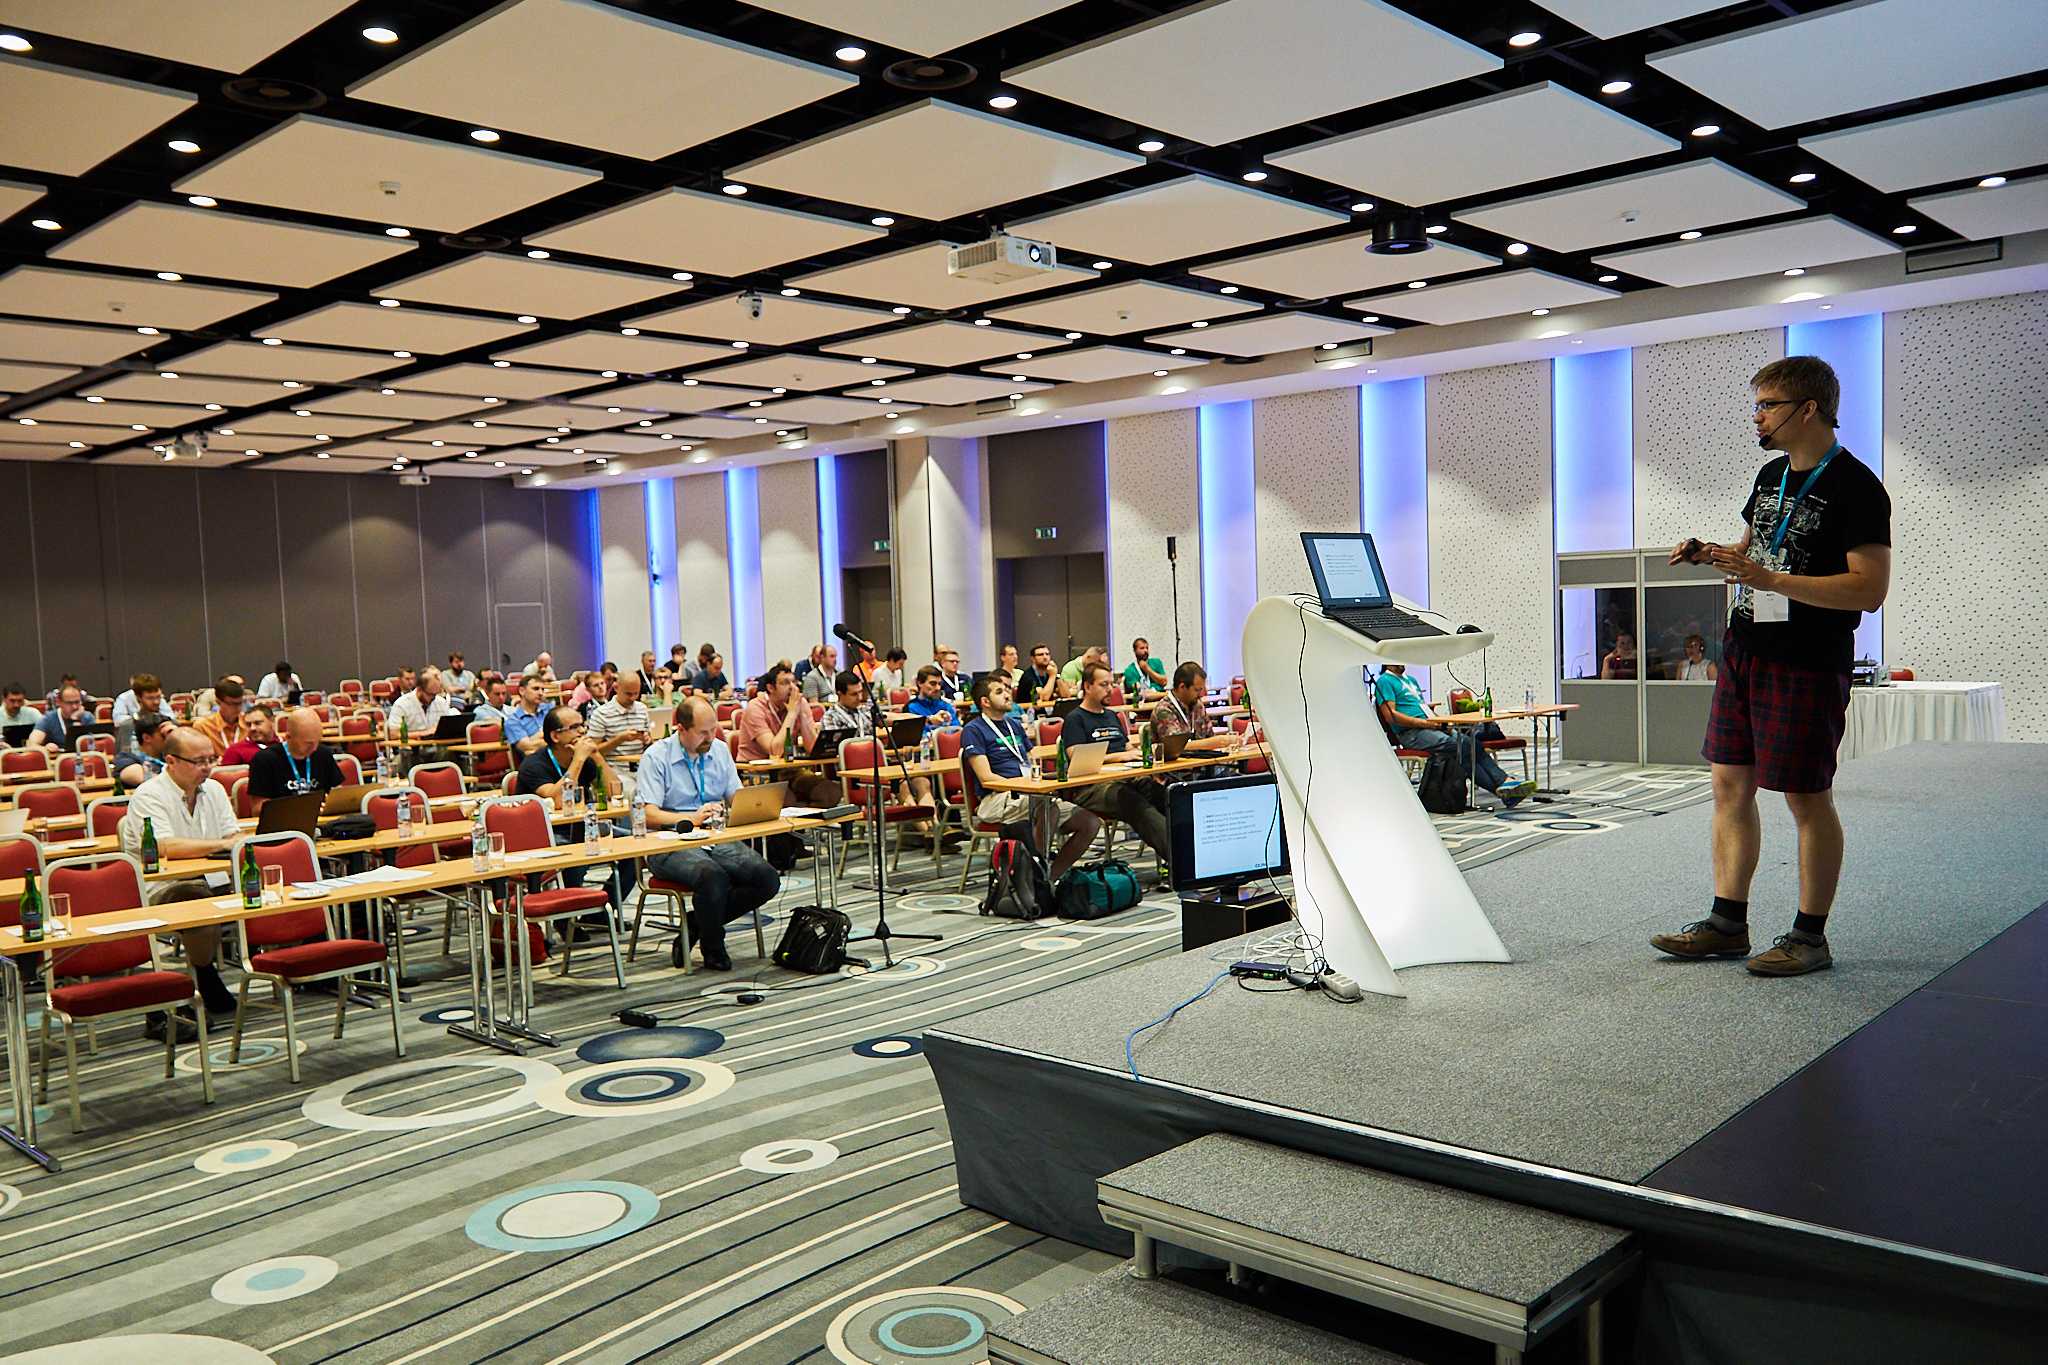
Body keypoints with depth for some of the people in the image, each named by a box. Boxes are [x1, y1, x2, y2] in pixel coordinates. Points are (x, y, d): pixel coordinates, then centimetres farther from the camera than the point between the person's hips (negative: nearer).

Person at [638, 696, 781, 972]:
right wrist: (692, 819, -25)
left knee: (768, 879, -19)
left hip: (718, 840, 6)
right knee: (713, 876, -37)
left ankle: (694, 924, 0)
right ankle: (713, 949, -8)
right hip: (671, 846, -6)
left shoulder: (720, 750, 14)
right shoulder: (656, 757, -3)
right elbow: (648, 815, -11)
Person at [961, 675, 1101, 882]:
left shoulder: (1014, 725, 24)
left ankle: (1051, 877, -7)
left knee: (1090, 822, -10)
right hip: (995, 799, -8)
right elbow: (985, 778, -10)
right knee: (1048, 807, -37)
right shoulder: (973, 730, 0)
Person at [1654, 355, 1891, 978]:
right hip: (1744, 650, 8)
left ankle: (1810, 936, 12)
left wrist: (1770, 579, -26)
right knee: (1730, 786, 9)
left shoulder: (1856, 488, -13)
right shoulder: (1771, 475, 13)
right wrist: (1712, 553, 6)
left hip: (1806, 666, -8)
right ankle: (1727, 923, 17)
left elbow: (1870, 589, -20)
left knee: (1807, 799, 1)